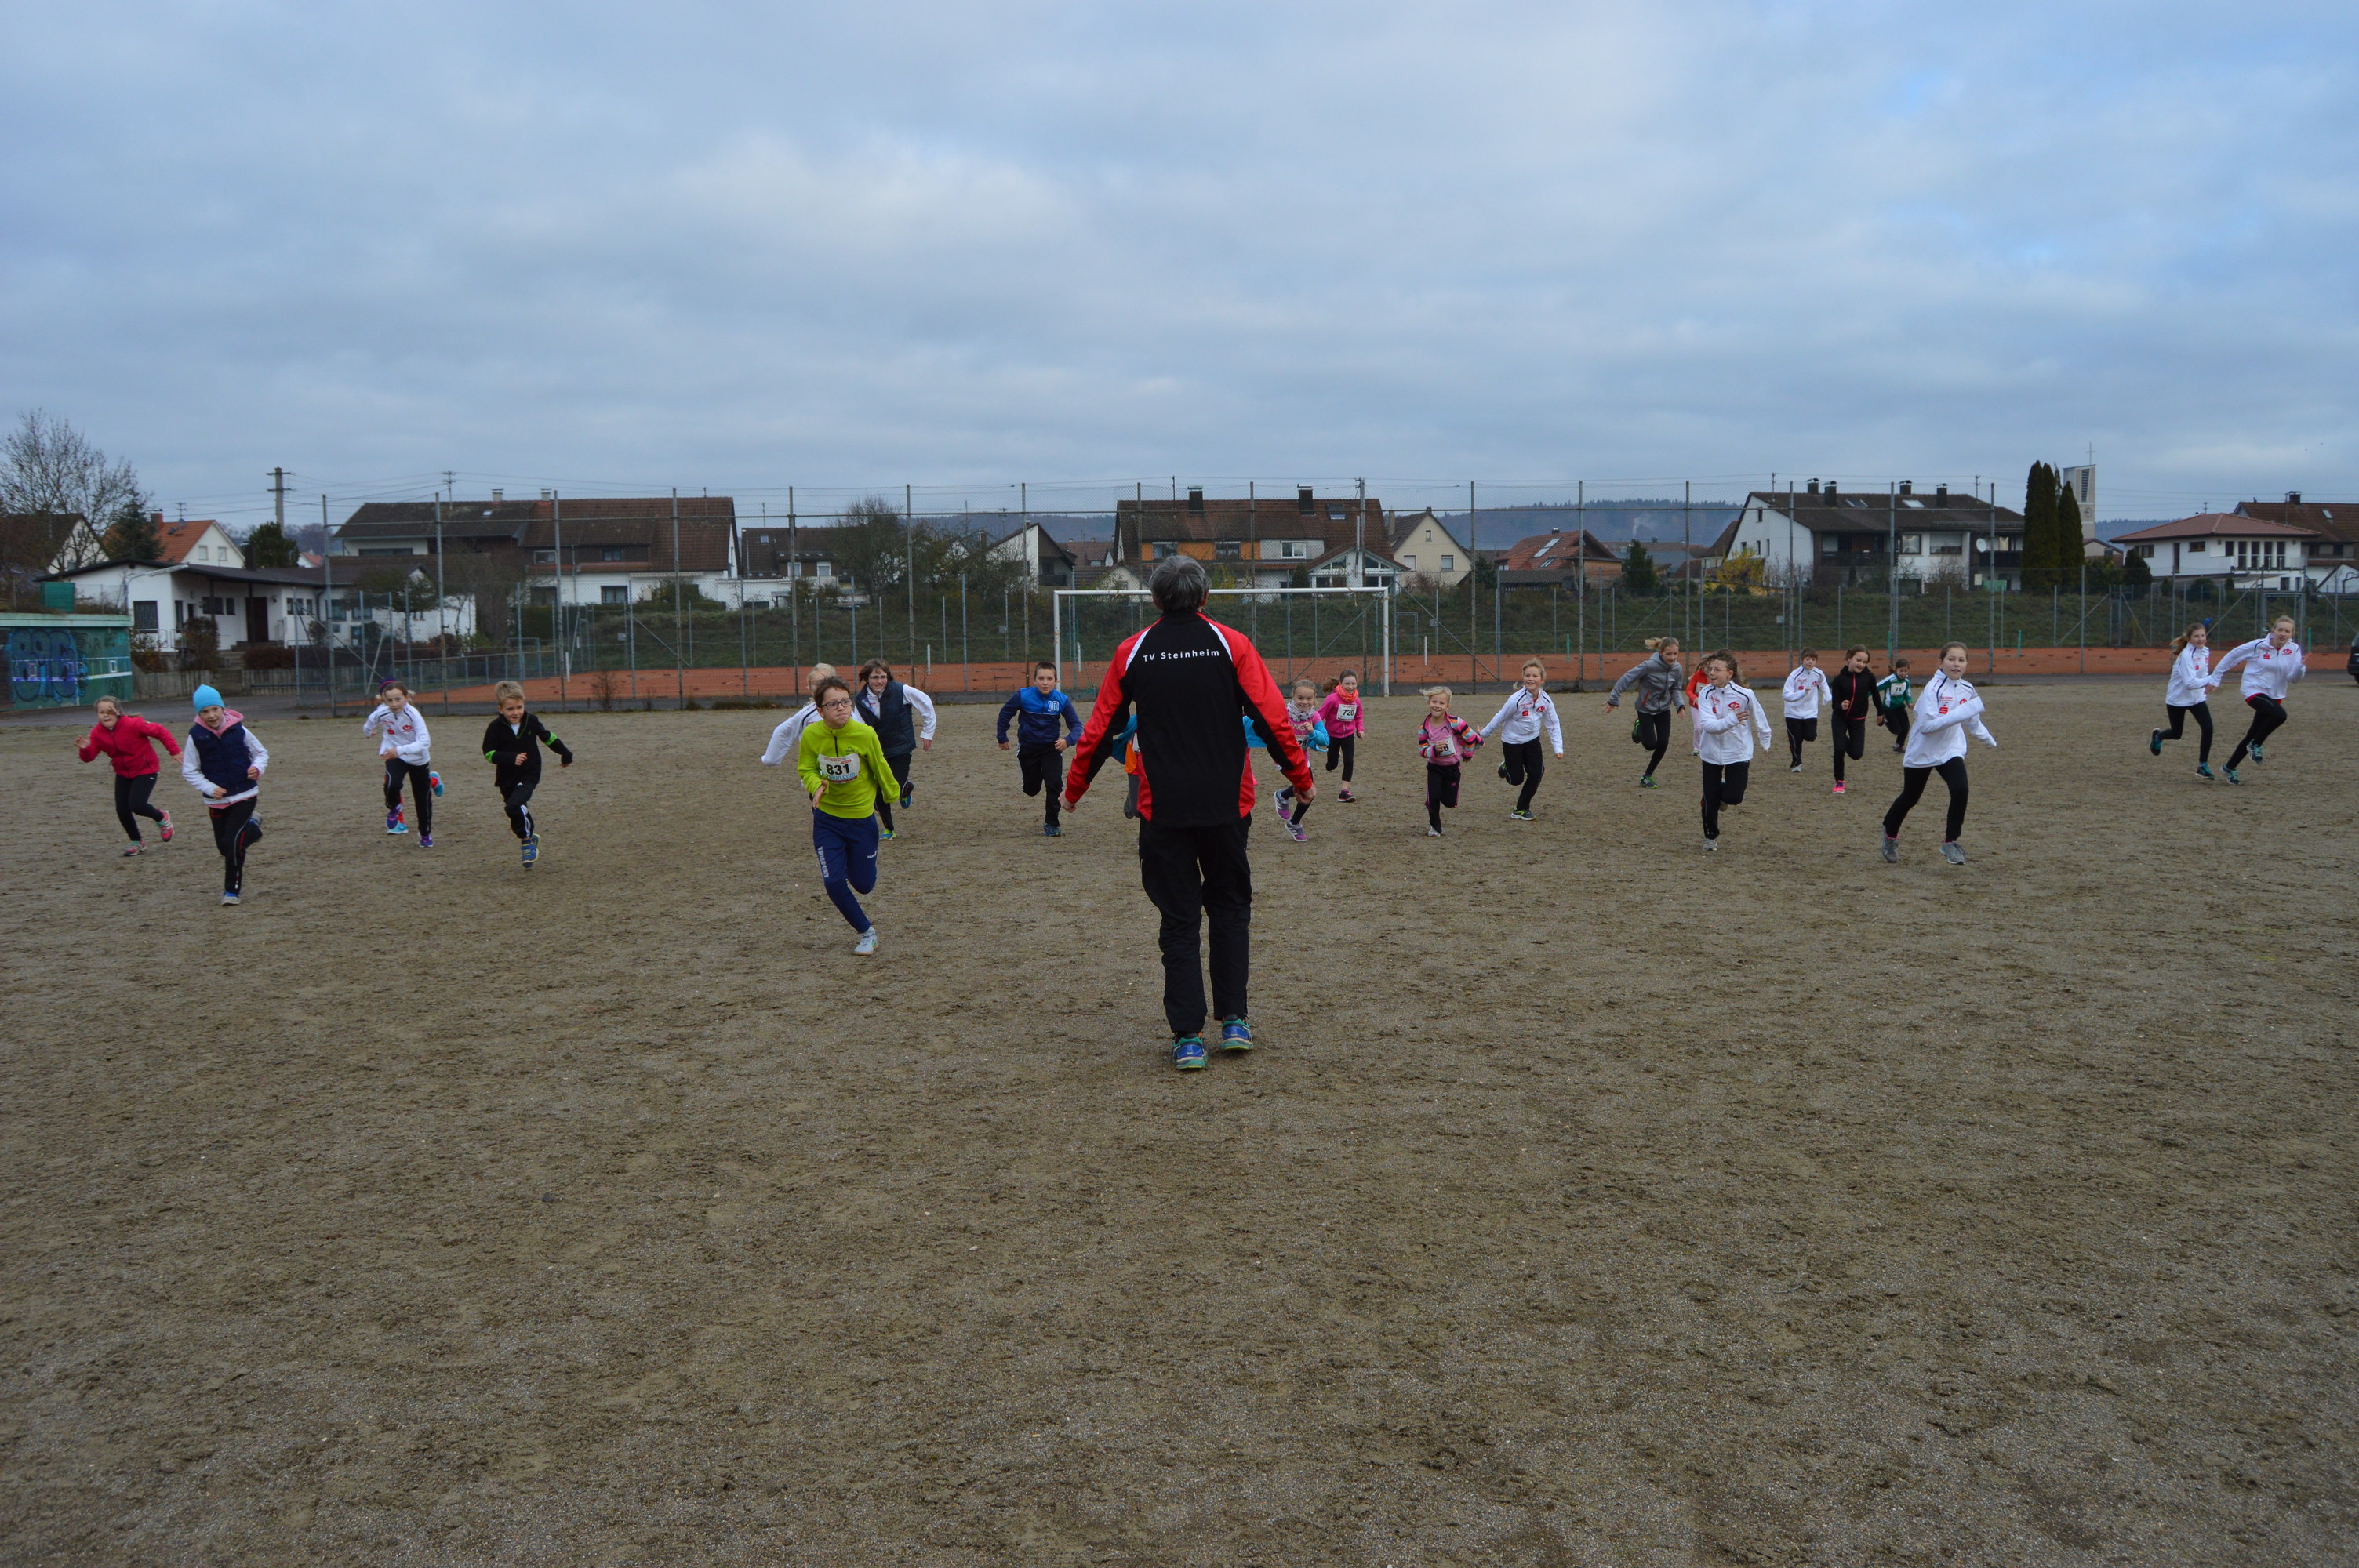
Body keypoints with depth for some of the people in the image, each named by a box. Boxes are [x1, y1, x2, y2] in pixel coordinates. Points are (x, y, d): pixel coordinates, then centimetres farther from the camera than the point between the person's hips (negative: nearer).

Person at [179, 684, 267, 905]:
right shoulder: (196, 736, -3)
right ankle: (251, 828, 42)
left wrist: (257, 767, -13)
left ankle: (232, 889, 3)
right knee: (224, 846, 9)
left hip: (245, 796, -2)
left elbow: (261, 753, 9)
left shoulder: (238, 730, -3)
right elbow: (189, 771, 2)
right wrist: (210, 787, -13)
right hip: (216, 800, 2)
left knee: (233, 842, -13)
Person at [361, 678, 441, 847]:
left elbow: (424, 742, -34)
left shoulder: (413, 714, -27)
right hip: (394, 757, 1)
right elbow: (370, 723, 9)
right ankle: (393, 809, 5)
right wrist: (367, 730, 31)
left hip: (418, 759, -1)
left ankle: (425, 835, 29)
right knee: (393, 784, -29)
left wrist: (401, 750, -45)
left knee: (423, 798, 7)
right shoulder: (381, 714, -17)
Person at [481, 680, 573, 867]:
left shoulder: (531, 721, -4)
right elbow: (489, 753, -10)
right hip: (507, 779, 2)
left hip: (529, 776, -2)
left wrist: (566, 755, 26)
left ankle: (527, 841, -6)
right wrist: (511, 758, -25)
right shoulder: (495, 728, -9)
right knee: (518, 811, 12)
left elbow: (548, 738, 13)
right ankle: (531, 836, 39)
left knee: (514, 806, -24)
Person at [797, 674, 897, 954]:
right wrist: (817, 786, -24)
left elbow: (879, 767, -2)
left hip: (861, 817, -1)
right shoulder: (811, 734, -16)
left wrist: (891, 793, 14)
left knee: (863, 885, 7)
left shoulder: (864, 734, -19)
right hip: (826, 818, 1)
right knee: (833, 881, -7)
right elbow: (806, 770, -3)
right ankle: (866, 932, 16)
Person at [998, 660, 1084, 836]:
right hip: (1028, 748, 0)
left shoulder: (1062, 700, -16)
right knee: (1031, 789, 12)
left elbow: (1076, 724, -12)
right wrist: (1002, 737, 5)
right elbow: (1005, 713, -1)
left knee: (1054, 785, -14)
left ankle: (1052, 824, 2)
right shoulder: (1023, 696, -18)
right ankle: (1038, 775, 49)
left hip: (1052, 748, 0)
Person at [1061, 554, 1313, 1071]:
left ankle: (1187, 1037, 4)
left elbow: (1100, 728, 6)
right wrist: (1302, 779, 7)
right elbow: (1273, 719, -5)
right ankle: (1234, 1021, 14)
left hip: (1162, 809, 0)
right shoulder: (1231, 645, -2)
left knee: (1178, 919, 6)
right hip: (1227, 805, 0)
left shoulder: (1132, 652, 1)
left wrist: (1074, 786, 19)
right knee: (1231, 908, 17)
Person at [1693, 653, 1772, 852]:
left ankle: (1725, 791, 28)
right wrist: (1731, 720, -40)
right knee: (1709, 800, 5)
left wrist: (1765, 741, 14)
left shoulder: (1744, 694, -16)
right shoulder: (1705, 694, -13)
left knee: (1733, 798, -10)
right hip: (1712, 753, 1)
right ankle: (1710, 837, 28)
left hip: (1739, 752, -1)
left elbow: (1759, 717, 2)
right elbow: (1707, 724, -25)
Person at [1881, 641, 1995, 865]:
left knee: (1960, 790, -18)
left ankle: (1950, 842, -1)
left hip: (1951, 750, 4)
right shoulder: (1933, 688, -20)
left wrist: (1987, 739, 32)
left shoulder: (1967, 689, -1)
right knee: (1910, 797, 10)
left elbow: (1972, 720, 19)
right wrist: (1960, 713, -35)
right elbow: (1927, 724, -29)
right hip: (1921, 752, -4)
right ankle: (1890, 834, 38)